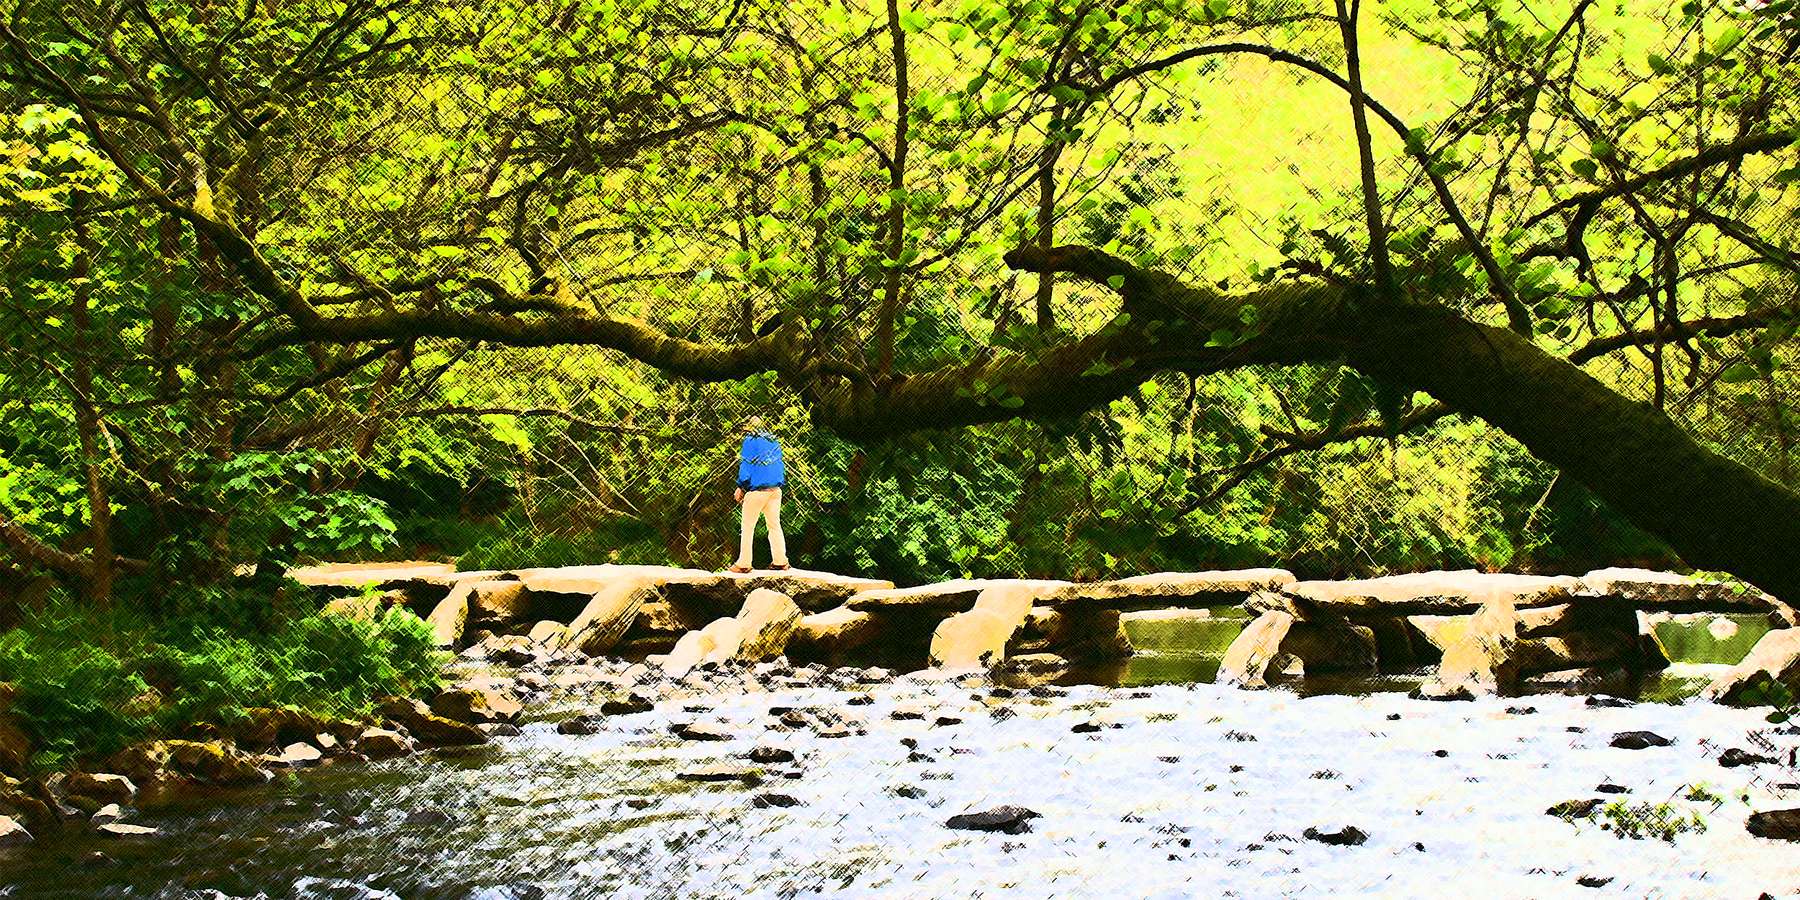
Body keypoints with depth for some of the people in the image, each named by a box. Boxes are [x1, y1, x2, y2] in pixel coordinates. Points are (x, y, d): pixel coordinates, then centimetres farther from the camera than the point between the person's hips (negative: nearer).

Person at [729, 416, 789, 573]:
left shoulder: (750, 441, -7)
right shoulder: (774, 441, 12)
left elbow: (746, 466, -9)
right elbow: (780, 465, 15)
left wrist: (740, 488, -3)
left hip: (757, 490, -6)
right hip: (775, 489, 6)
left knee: (748, 527, 0)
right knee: (775, 525, 10)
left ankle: (743, 563, 0)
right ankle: (780, 561, 6)